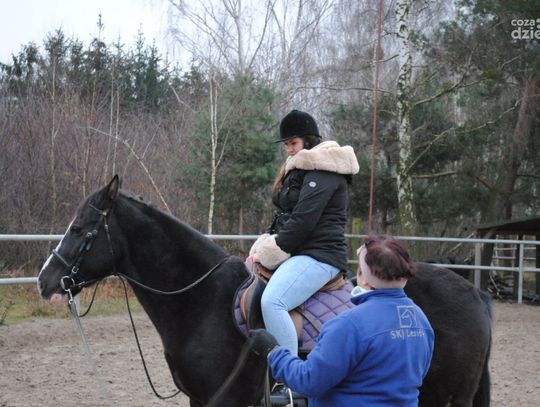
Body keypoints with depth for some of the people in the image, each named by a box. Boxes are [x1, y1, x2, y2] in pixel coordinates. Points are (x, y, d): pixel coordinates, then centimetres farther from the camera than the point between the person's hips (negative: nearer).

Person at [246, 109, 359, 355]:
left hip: (318, 255, -11)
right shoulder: (299, 170, 22)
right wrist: (262, 247, 6)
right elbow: (283, 218, 22)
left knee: (272, 302, -32)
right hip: (297, 253, 11)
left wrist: (270, 253, -14)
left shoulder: (322, 171, -10)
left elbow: (302, 221, -19)